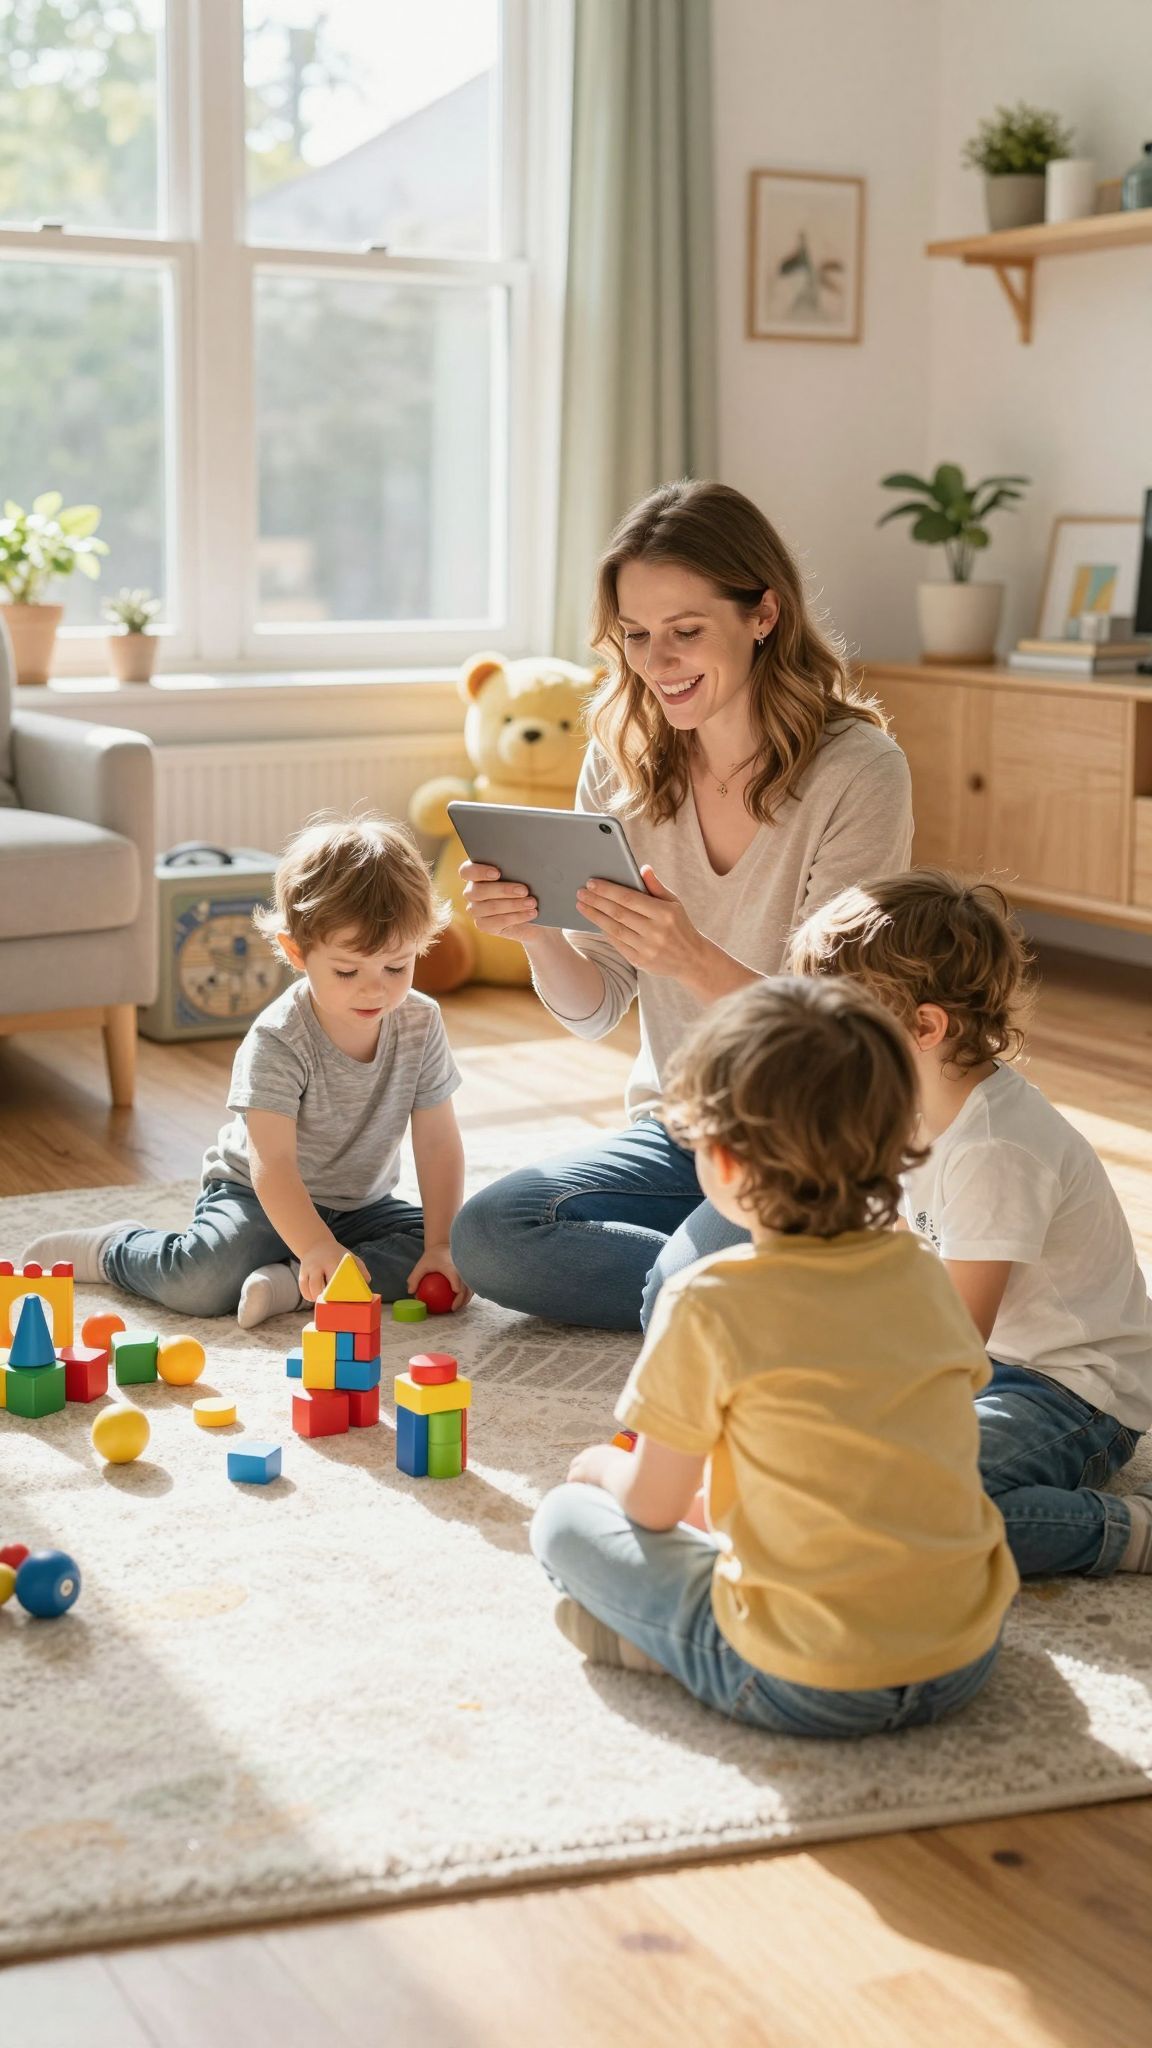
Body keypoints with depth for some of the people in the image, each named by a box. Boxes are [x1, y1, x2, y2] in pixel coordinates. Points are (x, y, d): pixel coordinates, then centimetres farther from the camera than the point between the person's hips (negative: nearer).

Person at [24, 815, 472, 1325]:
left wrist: (440, 1246, -18)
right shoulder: (278, 1041, -23)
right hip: (259, 1196, -5)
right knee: (199, 1282, -31)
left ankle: (289, 1282, -25)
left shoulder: (420, 1024, -10)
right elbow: (273, 1163, -31)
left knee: (454, 1259, -20)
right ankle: (111, 1248, 1)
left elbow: (438, 1144, -8)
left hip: (360, 1204, 5)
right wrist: (318, 1248, -46)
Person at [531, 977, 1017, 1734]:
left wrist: (603, 1467, 20)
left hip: (805, 1690, -5)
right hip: (967, 1660, 6)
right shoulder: (921, 1271, 1)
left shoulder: (708, 1307, -15)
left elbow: (653, 1507, -4)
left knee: (565, 1520, 10)